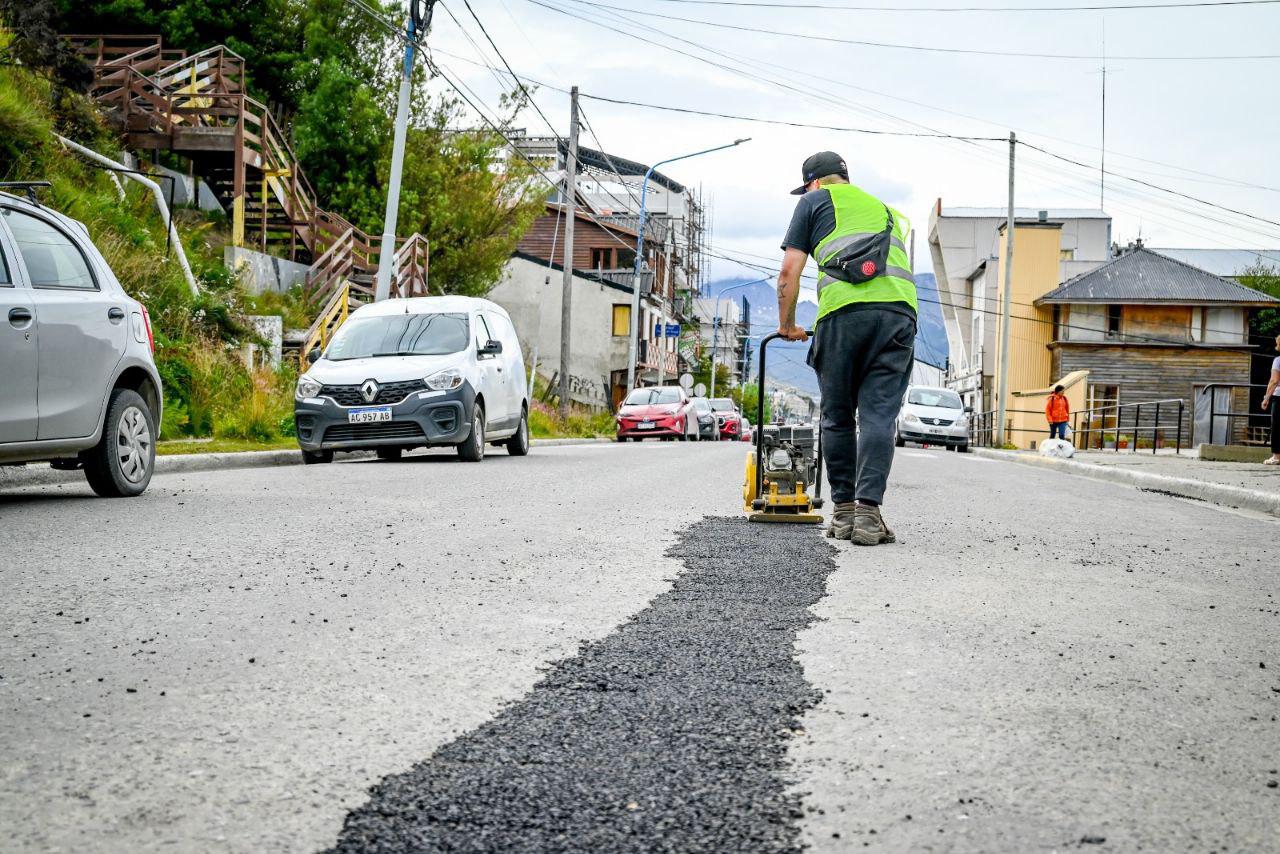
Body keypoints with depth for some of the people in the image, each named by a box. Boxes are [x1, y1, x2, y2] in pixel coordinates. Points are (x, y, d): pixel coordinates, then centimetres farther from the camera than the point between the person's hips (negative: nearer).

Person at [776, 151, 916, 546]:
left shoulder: (816, 200, 20)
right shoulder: (886, 210, 35)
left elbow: (790, 270, 13)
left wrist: (786, 325, 25)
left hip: (844, 311, -3)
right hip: (900, 310, 3)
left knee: (838, 417, 10)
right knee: (878, 416, 0)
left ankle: (844, 511, 14)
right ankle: (867, 513, -9)